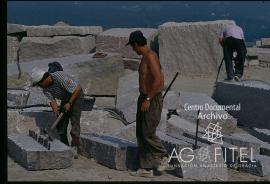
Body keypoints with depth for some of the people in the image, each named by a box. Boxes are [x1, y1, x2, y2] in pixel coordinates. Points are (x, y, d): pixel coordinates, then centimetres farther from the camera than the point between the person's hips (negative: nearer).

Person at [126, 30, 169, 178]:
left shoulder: (150, 56, -16)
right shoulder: (145, 57, 14)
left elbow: (158, 79, -24)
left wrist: (148, 99, -23)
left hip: (152, 100, -10)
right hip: (144, 99, 10)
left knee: (148, 133, -9)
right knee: (141, 134, 9)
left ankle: (162, 157, 12)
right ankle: (146, 168, 13)